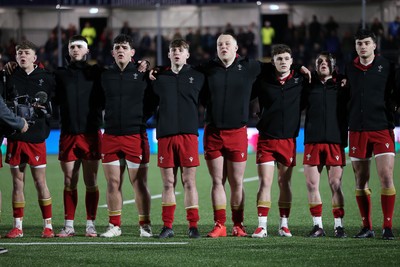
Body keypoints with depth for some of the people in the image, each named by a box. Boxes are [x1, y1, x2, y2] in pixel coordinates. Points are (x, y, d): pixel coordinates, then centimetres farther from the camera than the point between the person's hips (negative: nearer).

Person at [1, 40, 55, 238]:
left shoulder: (46, 78, 3)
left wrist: (44, 109, -12)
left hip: (36, 138, -2)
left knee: (40, 181, 0)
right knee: (17, 182, 5)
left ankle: (48, 225, 7)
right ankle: (17, 227, 10)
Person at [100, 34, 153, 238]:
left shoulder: (142, 75, 1)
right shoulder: (105, 76, 8)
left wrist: (140, 120, 1)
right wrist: (110, 119, 8)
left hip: (136, 136, -2)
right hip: (111, 136, 3)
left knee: (139, 183, 0)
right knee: (113, 183, 4)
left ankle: (145, 225, 8)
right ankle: (114, 226, 12)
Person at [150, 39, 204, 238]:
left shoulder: (197, 77, 8)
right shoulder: (160, 78, 11)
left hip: (188, 134, -1)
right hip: (165, 136, 1)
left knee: (189, 181, -2)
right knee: (168, 182, 3)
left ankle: (193, 225, 3)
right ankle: (167, 226, 7)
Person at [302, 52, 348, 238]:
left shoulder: (341, 86, 10)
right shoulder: (309, 86, 13)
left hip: (335, 140, -2)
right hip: (312, 140, 2)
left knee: (336, 184, -3)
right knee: (311, 184, 0)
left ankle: (339, 225, 5)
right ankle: (317, 225, 8)